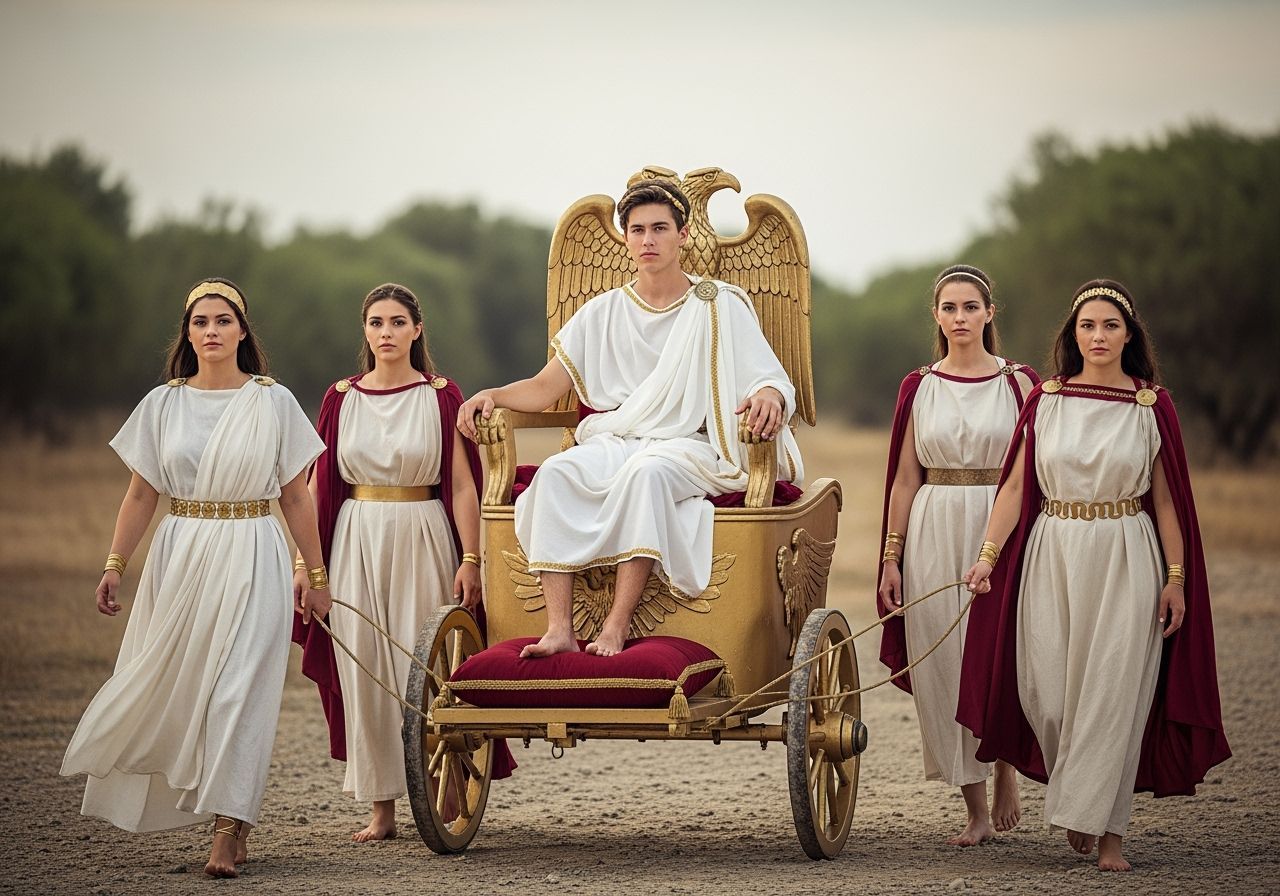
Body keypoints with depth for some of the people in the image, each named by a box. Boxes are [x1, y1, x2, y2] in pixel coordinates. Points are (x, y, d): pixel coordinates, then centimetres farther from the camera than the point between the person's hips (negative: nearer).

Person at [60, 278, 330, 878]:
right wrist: (114, 565, -1)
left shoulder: (273, 402, 2)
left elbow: (296, 496, 5)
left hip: (251, 562, -2)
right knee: (170, 686, 2)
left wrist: (315, 573, 4)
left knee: (238, 688, -8)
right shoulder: (163, 405, 6)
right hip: (180, 558, 3)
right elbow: (140, 495, 7)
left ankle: (229, 828, -6)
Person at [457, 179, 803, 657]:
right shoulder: (604, 313, 15)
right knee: (556, 473, -30)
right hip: (615, 443, 3)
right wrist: (492, 395, -8)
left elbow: (775, 380, 0)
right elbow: (544, 388, 12)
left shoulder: (720, 306, 7)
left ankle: (616, 627, -42)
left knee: (646, 471, -39)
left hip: (691, 447, -3)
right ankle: (559, 628, -37)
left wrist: (768, 395, -26)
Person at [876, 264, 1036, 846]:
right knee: (944, 666, 0)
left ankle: (1007, 769, 21)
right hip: (933, 535, 2)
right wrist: (891, 558, 4)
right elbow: (905, 479, 9)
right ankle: (976, 811, 9)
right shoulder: (918, 389, 7)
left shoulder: (1018, 383, 2)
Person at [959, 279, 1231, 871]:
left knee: (1113, 691, -5)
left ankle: (1106, 831, 2)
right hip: (1053, 555, 2)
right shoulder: (1046, 401, 4)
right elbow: (1014, 484, 3)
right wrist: (988, 555, -7)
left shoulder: (1152, 405, 1)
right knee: (1045, 690, -2)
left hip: (1127, 560, -2)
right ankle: (1077, 797, 24)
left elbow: (1166, 497, 3)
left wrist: (1176, 577, -2)